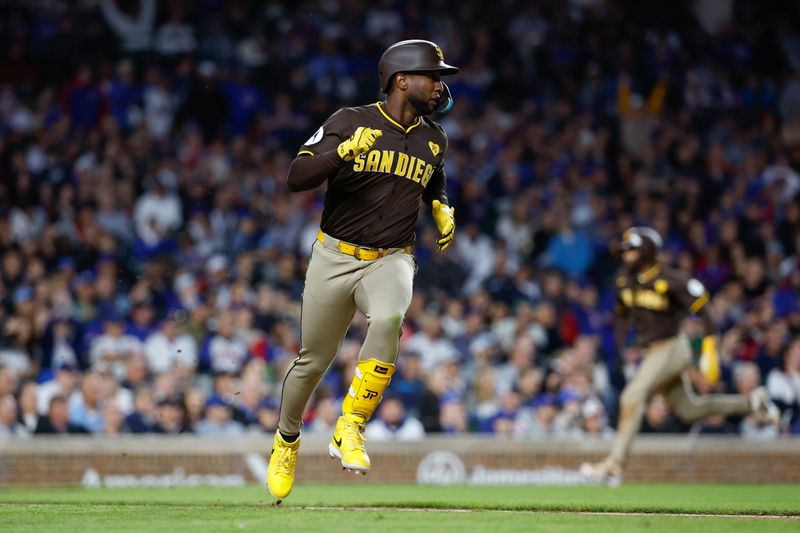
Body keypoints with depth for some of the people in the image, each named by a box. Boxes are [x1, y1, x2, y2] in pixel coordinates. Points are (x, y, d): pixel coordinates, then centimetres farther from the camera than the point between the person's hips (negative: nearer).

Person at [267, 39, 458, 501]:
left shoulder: (434, 139, 7)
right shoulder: (350, 122, -7)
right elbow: (297, 178, -14)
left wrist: (442, 209, 8)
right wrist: (344, 151, -30)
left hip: (391, 259, 2)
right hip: (335, 256, -2)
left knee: (388, 319, -33)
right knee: (314, 361, 6)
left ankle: (350, 430, -24)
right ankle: (286, 441, 35)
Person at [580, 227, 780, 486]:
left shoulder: (670, 280, -19)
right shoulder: (625, 278, 3)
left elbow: (703, 311, -17)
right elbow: (622, 314, 18)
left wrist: (710, 353, -21)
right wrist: (619, 348, 11)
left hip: (671, 347, -9)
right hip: (653, 351, 9)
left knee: (633, 397, -21)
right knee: (688, 410, 15)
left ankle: (614, 465, -21)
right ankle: (751, 401, 30)